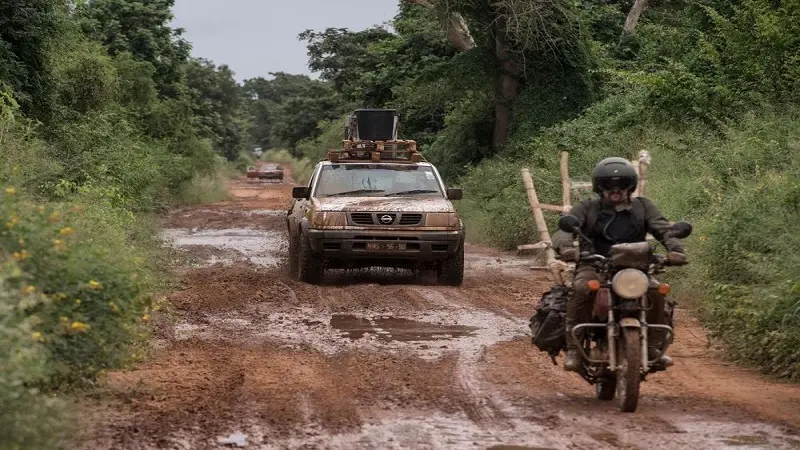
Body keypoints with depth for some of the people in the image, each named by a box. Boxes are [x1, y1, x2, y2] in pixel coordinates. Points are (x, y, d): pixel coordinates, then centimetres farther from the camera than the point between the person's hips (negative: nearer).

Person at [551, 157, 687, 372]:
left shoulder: (643, 207, 16)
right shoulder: (586, 209, 11)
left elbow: (663, 229, 2)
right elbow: (564, 230, -5)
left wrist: (674, 249, -22)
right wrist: (566, 247, -31)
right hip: (594, 266, -1)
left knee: (655, 290, -28)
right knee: (581, 289, -34)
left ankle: (654, 347, -13)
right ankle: (574, 350, -29)